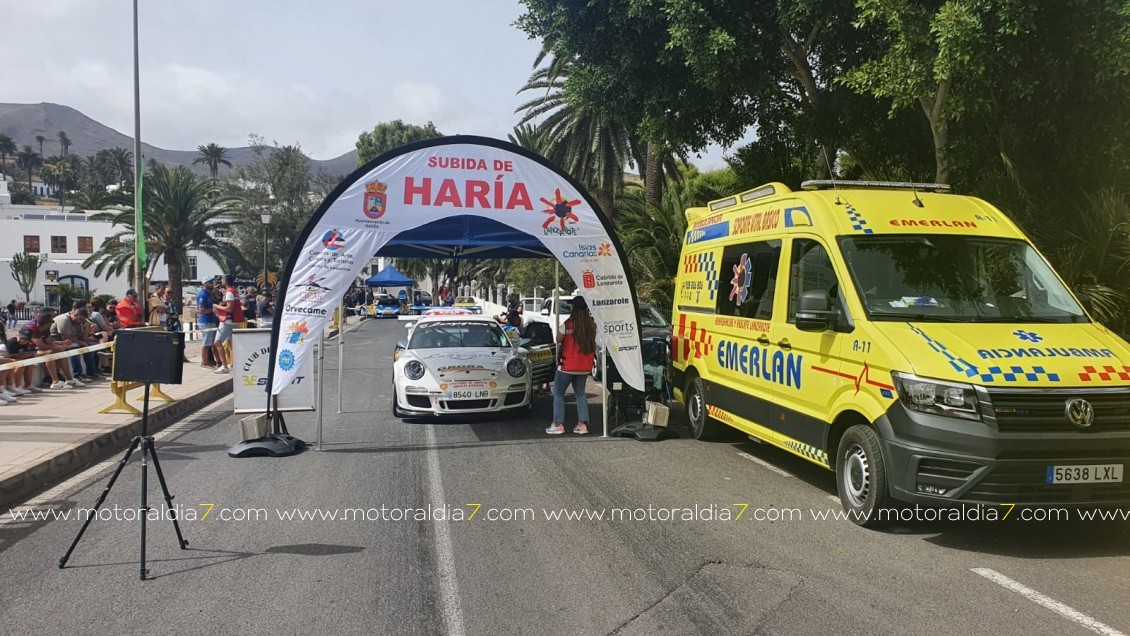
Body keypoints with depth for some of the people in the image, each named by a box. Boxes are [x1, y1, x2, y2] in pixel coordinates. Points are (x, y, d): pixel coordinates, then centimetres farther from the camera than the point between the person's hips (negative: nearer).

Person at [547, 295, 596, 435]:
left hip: (568, 365, -5)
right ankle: (583, 424, 9)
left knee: (558, 393, 7)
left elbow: (558, 340, -4)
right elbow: (592, 341, 8)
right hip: (585, 366, 5)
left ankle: (558, 424, 1)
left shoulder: (568, 324, -16)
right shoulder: (592, 324, -2)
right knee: (580, 394, 17)